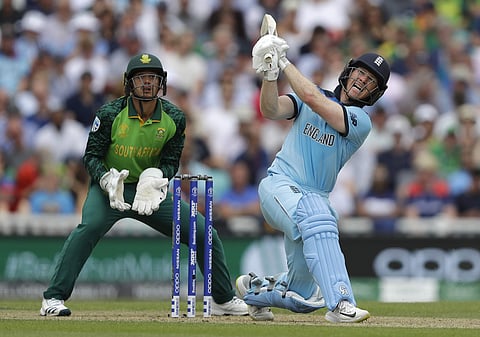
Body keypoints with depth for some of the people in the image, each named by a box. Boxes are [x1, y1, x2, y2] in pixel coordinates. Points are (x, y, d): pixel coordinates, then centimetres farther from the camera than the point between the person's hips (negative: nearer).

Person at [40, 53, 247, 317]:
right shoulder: (110, 114, -14)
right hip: (109, 185, -3)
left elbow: (171, 162, -2)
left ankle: (224, 300, 18)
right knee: (90, 226, -34)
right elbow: (92, 156, -11)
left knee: (204, 232, -3)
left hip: (151, 189, 4)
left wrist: (155, 177, -25)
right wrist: (108, 180, -30)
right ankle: (53, 299, -31)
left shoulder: (174, 119, -6)